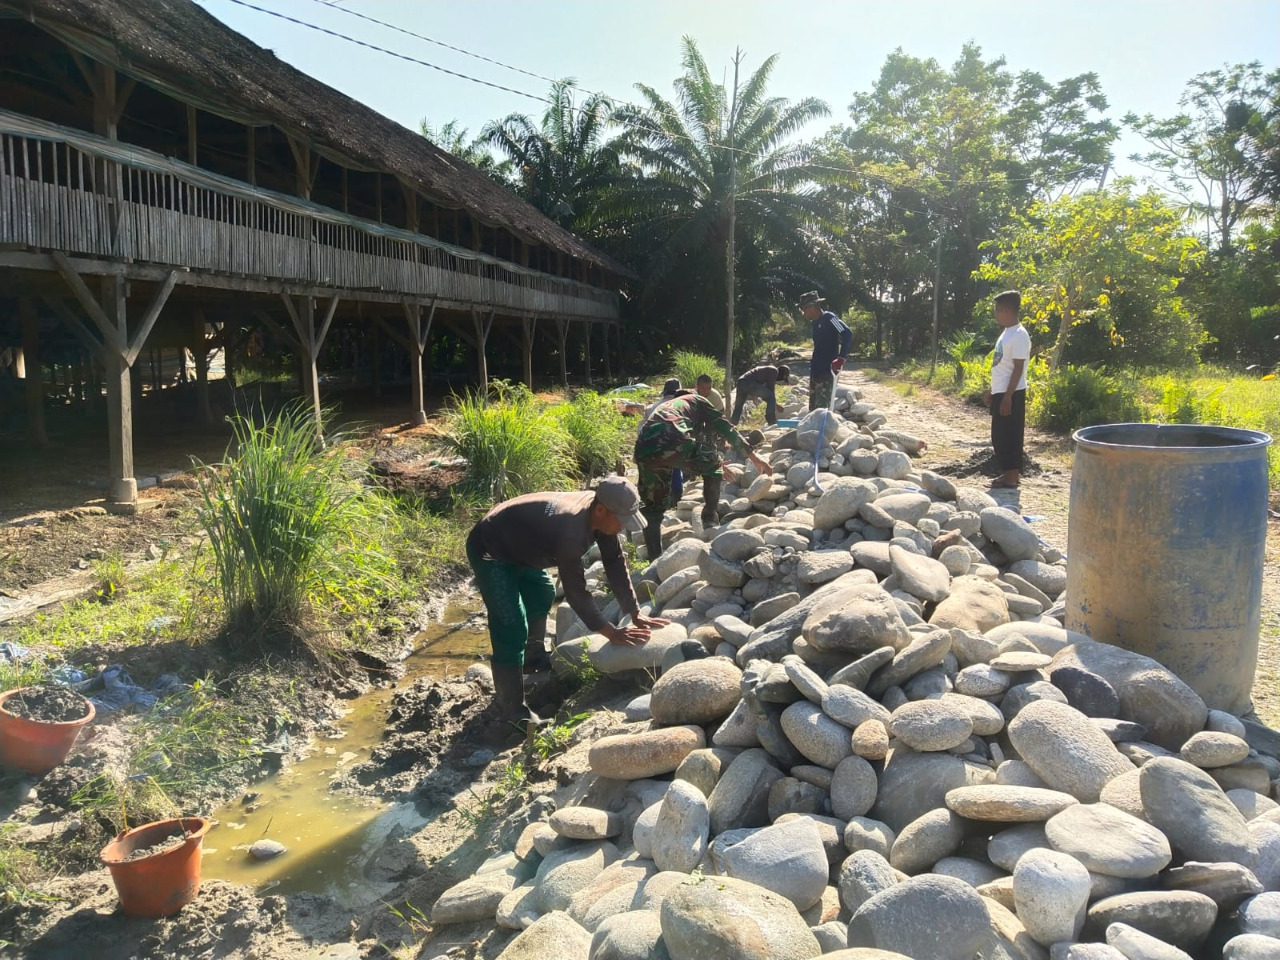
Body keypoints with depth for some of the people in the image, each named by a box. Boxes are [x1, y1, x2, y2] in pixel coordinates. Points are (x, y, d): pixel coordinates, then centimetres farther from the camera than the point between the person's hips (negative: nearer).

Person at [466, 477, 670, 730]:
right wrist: (611, 633, -24)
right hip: (489, 550, -10)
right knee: (513, 628, -16)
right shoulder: (570, 530, -38)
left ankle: (533, 656, 53)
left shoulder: (601, 514, -13)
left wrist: (636, 615, -5)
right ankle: (513, 712, -6)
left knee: (542, 596, 29)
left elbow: (616, 564, -4)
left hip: (518, 545, 10)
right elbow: (576, 591, -31)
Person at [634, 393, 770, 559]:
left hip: (645, 451, 5)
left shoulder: (662, 407, 45)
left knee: (653, 508, 20)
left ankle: (655, 561, 17)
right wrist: (754, 457, 20)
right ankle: (711, 518, 21)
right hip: (675, 443, -5)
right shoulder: (697, 401, 30)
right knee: (712, 465, 24)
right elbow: (725, 429, 20)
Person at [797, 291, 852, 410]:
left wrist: (841, 357, -33)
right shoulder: (815, 322, 14)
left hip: (827, 372, -9)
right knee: (813, 409, 11)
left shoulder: (828, 318, -13)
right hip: (816, 372, 9)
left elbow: (847, 334, -24)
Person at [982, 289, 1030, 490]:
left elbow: (1018, 369, -19)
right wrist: (992, 391, 22)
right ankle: (1008, 473, 19)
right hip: (1000, 392, 10)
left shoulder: (1019, 335, -15)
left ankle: (1012, 477, 1)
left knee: (1009, 434, -5)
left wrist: (1008, 396, -21)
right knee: (1000, 434, 12)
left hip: (1011, 393, -9)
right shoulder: (1006, 333, 14)